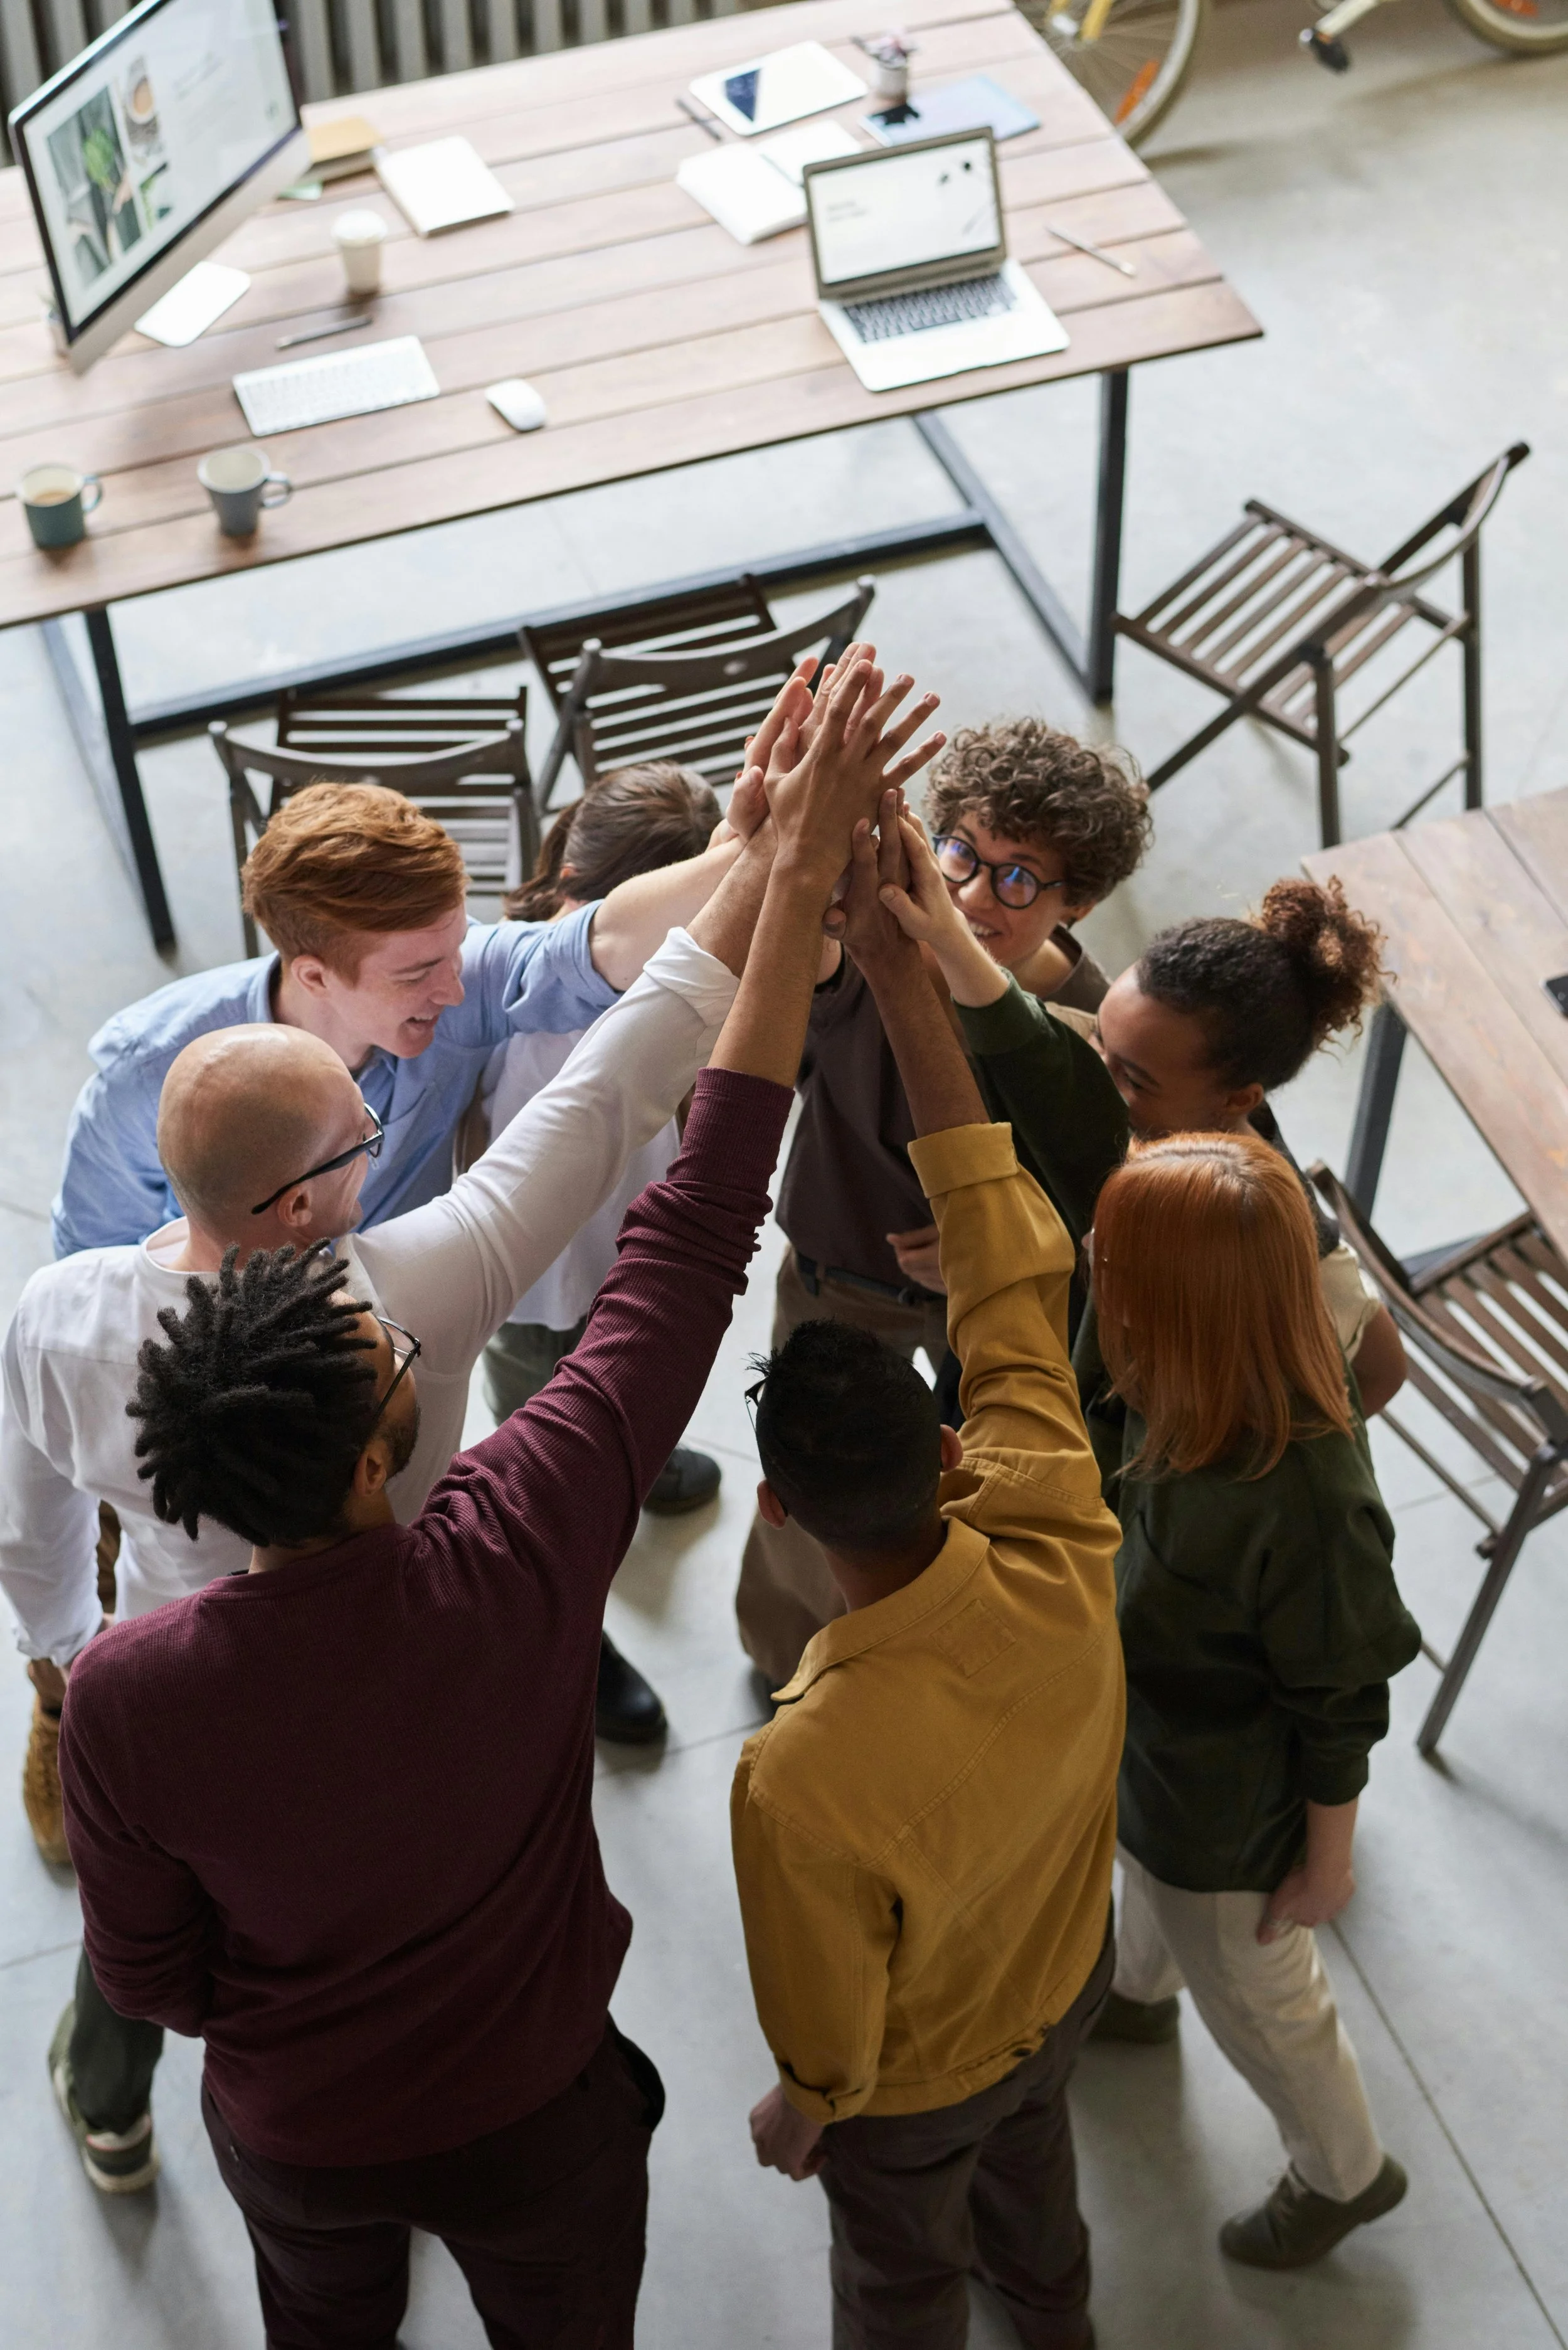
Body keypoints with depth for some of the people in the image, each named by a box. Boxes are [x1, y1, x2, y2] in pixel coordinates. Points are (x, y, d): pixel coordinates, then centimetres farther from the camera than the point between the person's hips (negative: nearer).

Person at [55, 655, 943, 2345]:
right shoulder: (516, 1561, -38)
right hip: (536, 2120, 0)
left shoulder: (125, 1696, -33)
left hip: (293, 2139, 1)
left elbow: (147, 1977, -14)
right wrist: (801, 869, -33)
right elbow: (700, 1225, -35)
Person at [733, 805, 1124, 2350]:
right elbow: (1012, 1260, -28)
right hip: (1063, 1984, 5)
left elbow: (826, 2022, -27)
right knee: (1031, 2159, 39)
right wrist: (899, 969, -29)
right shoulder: (1060, 1566, -37)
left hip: (913, 2087, -5)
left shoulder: (802, 1779, -47)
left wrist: (798, 2112, -2)